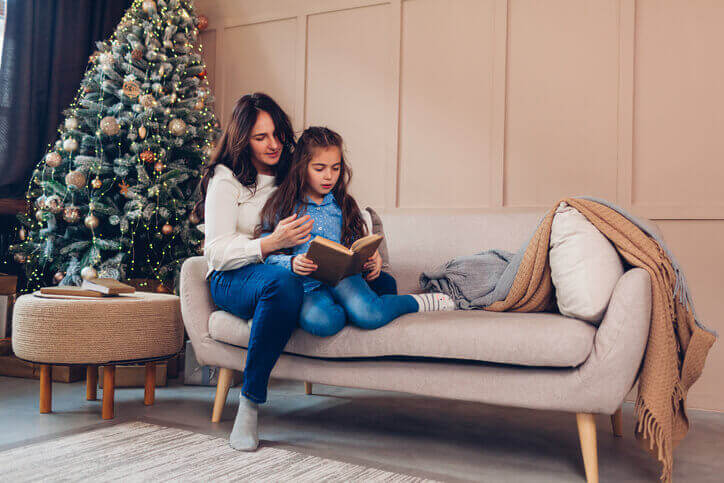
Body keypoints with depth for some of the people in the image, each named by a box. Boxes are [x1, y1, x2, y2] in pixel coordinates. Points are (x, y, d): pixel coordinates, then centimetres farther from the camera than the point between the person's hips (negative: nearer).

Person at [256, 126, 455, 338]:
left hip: (344, 278, 2)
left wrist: (372, 258, -5)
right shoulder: (281, 207, 5)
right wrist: (291, 263, -19)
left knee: (369, 316, -34)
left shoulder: (343, 205, 16)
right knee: (320, 321, -38)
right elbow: (268, 254, 1)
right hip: (308, 288, -1)